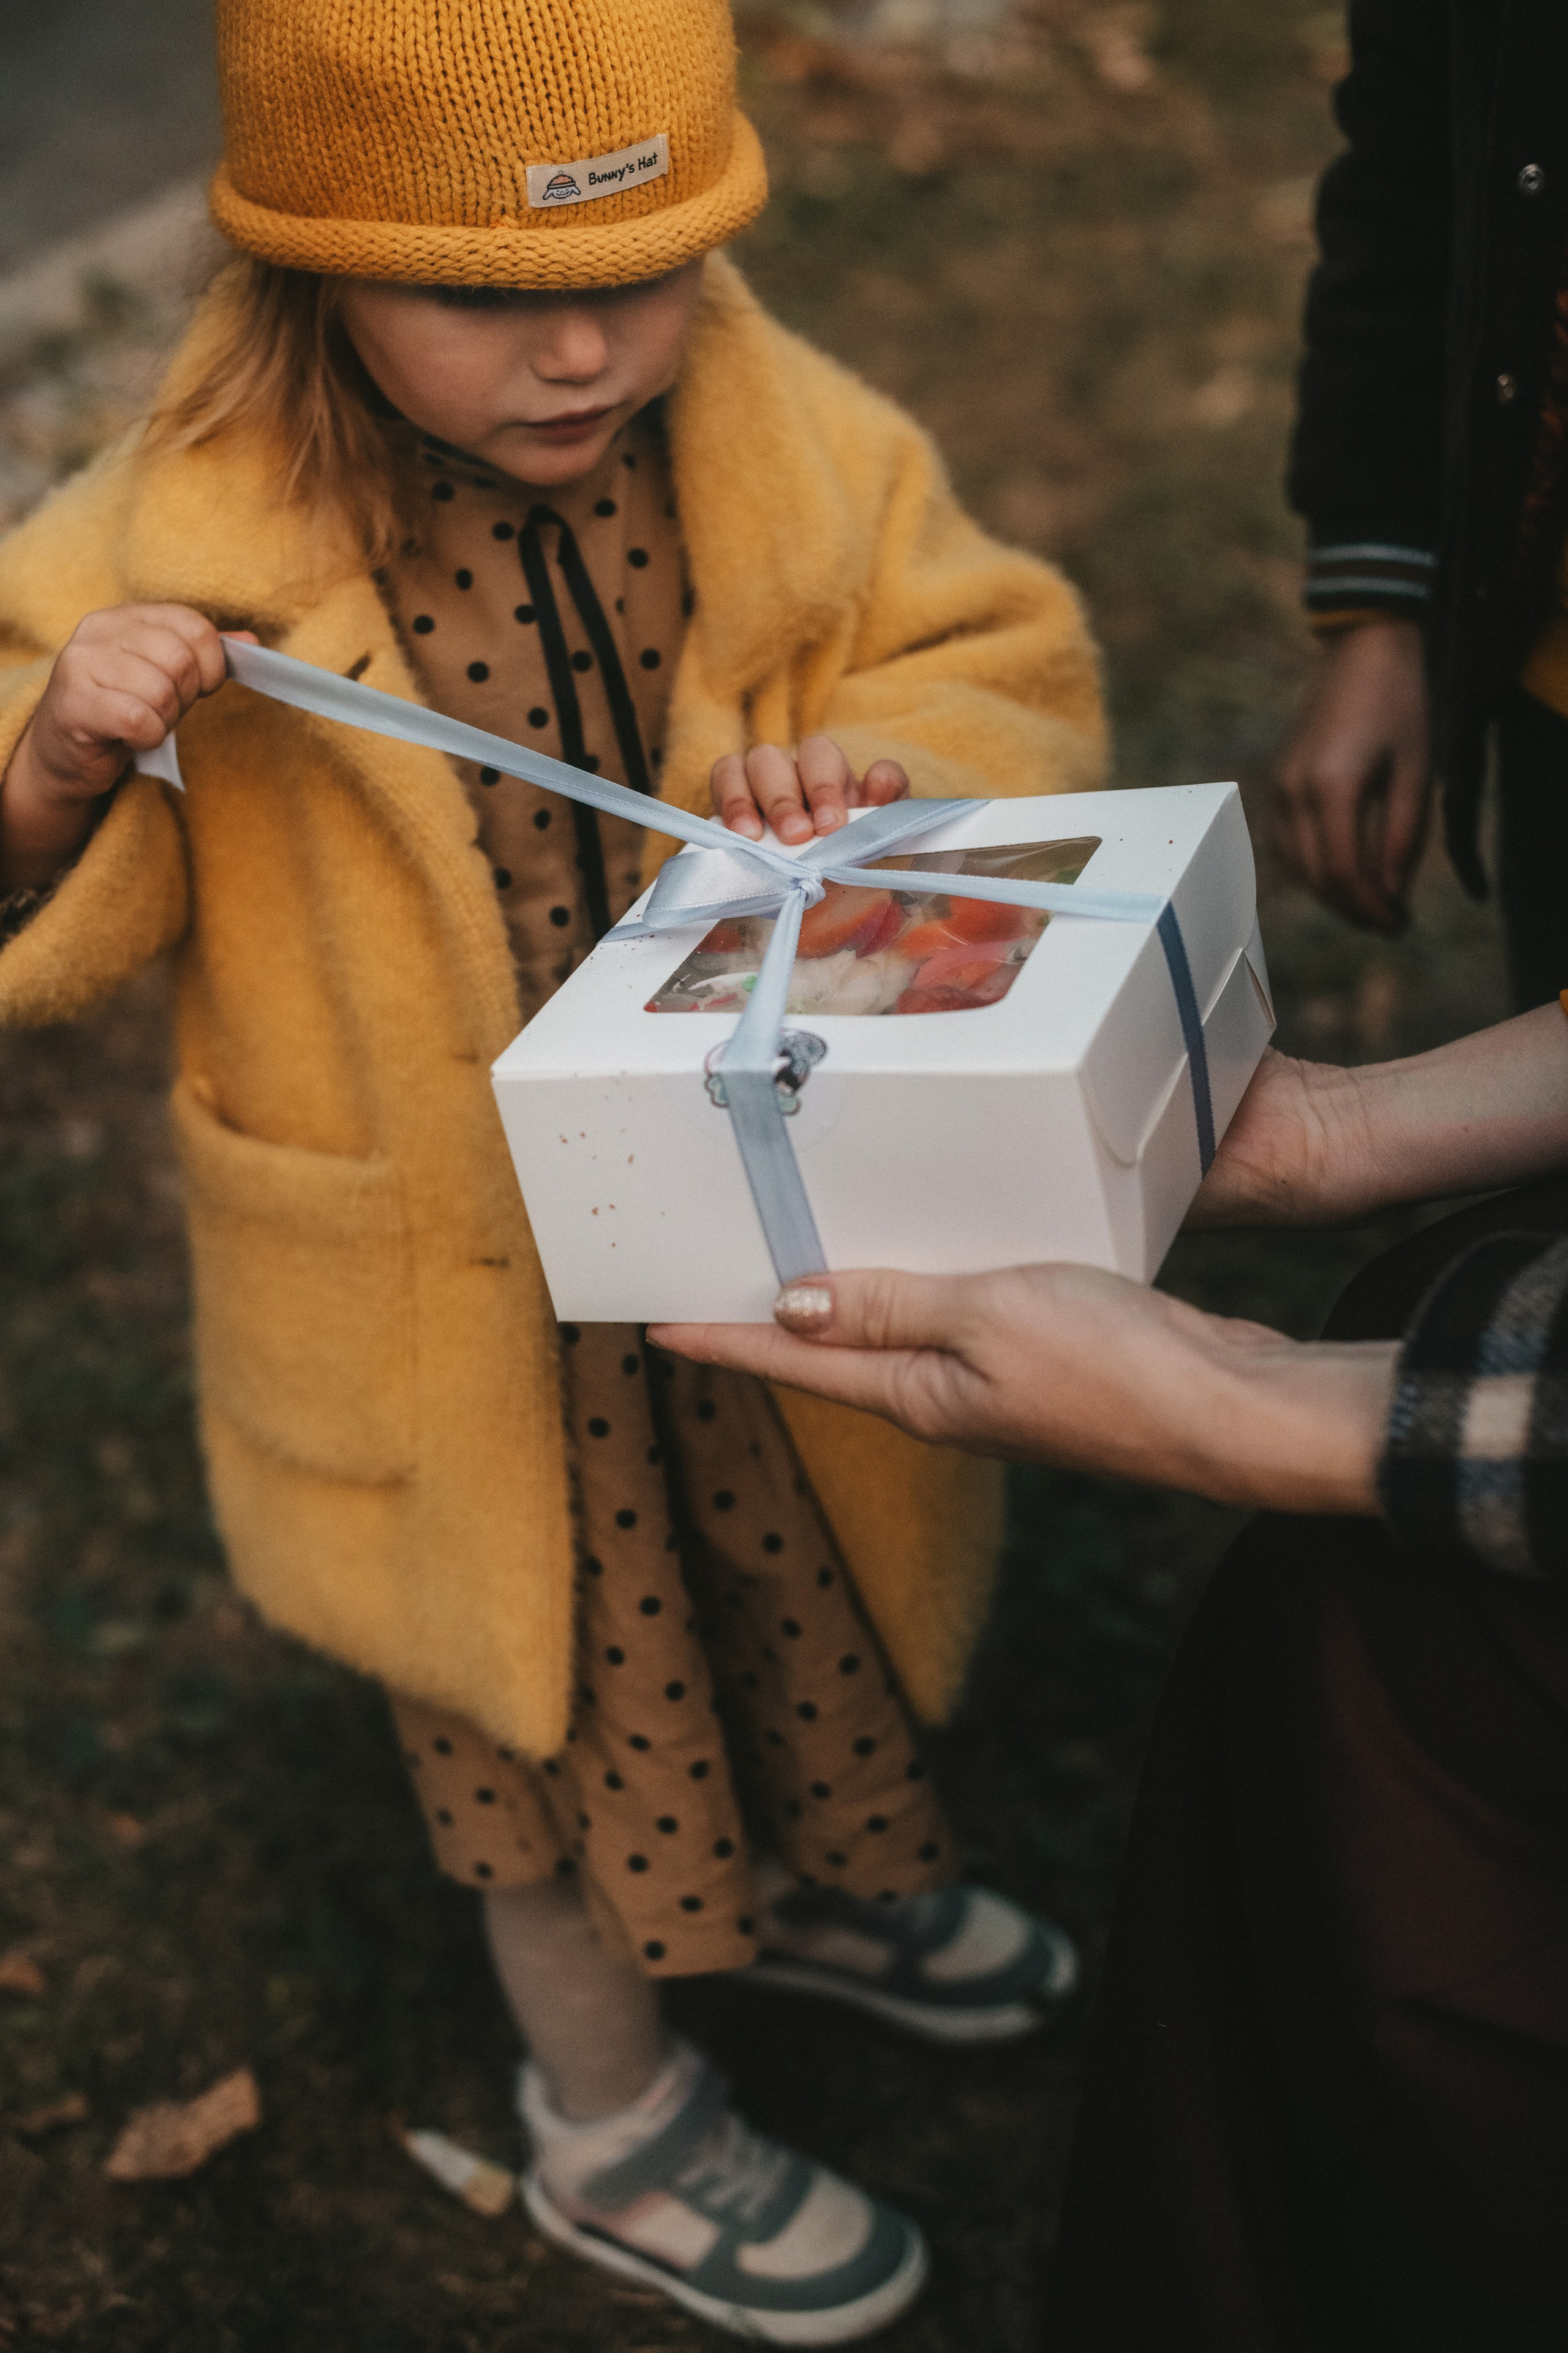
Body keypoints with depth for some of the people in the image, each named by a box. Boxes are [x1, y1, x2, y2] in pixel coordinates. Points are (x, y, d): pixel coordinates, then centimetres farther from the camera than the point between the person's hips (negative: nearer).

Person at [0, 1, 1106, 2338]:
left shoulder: (798, 450, -13)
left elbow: (1007, 662, -2)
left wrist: (881, 763, -23)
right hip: (469, 1306, -3)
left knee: (806, 1594, 29)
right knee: (558, 1700, 19)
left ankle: (830, 1875, 64)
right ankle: (615, 2124, 48)